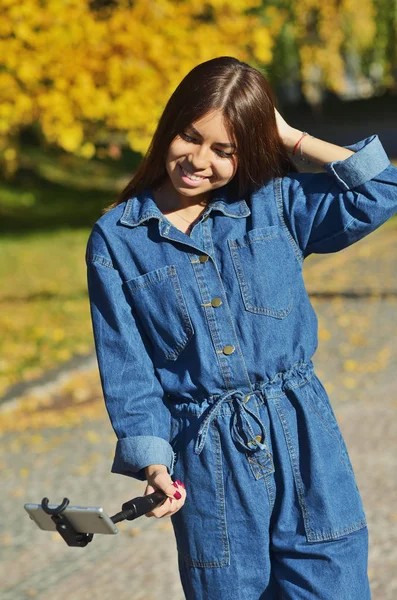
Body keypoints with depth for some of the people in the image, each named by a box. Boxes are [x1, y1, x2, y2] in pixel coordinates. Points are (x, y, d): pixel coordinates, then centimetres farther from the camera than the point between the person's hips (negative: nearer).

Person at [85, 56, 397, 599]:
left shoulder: (277, 203, 6)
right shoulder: (116, 241, 2)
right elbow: (127, 367, -1)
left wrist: (290, 138, 0)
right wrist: (152, 462, -12)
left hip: (302, 439, 1)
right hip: (206, 461, -1)